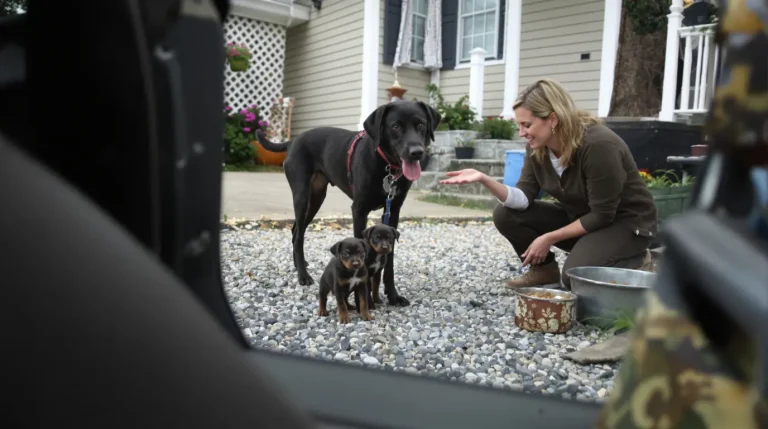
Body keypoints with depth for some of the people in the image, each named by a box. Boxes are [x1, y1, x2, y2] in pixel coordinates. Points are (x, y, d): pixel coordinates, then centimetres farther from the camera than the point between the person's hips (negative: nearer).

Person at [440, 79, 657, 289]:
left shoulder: (598, 145, -29)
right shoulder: (537, 147, -9)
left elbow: (602, 216, -24)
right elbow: (523, 199, -13)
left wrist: (549, 239, -20)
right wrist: (483, 179, -28)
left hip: (627, 222, -6)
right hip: (578, 217, 6)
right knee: (505, 214, -12)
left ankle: (637, 263, -2)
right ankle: (544, 269, 8)